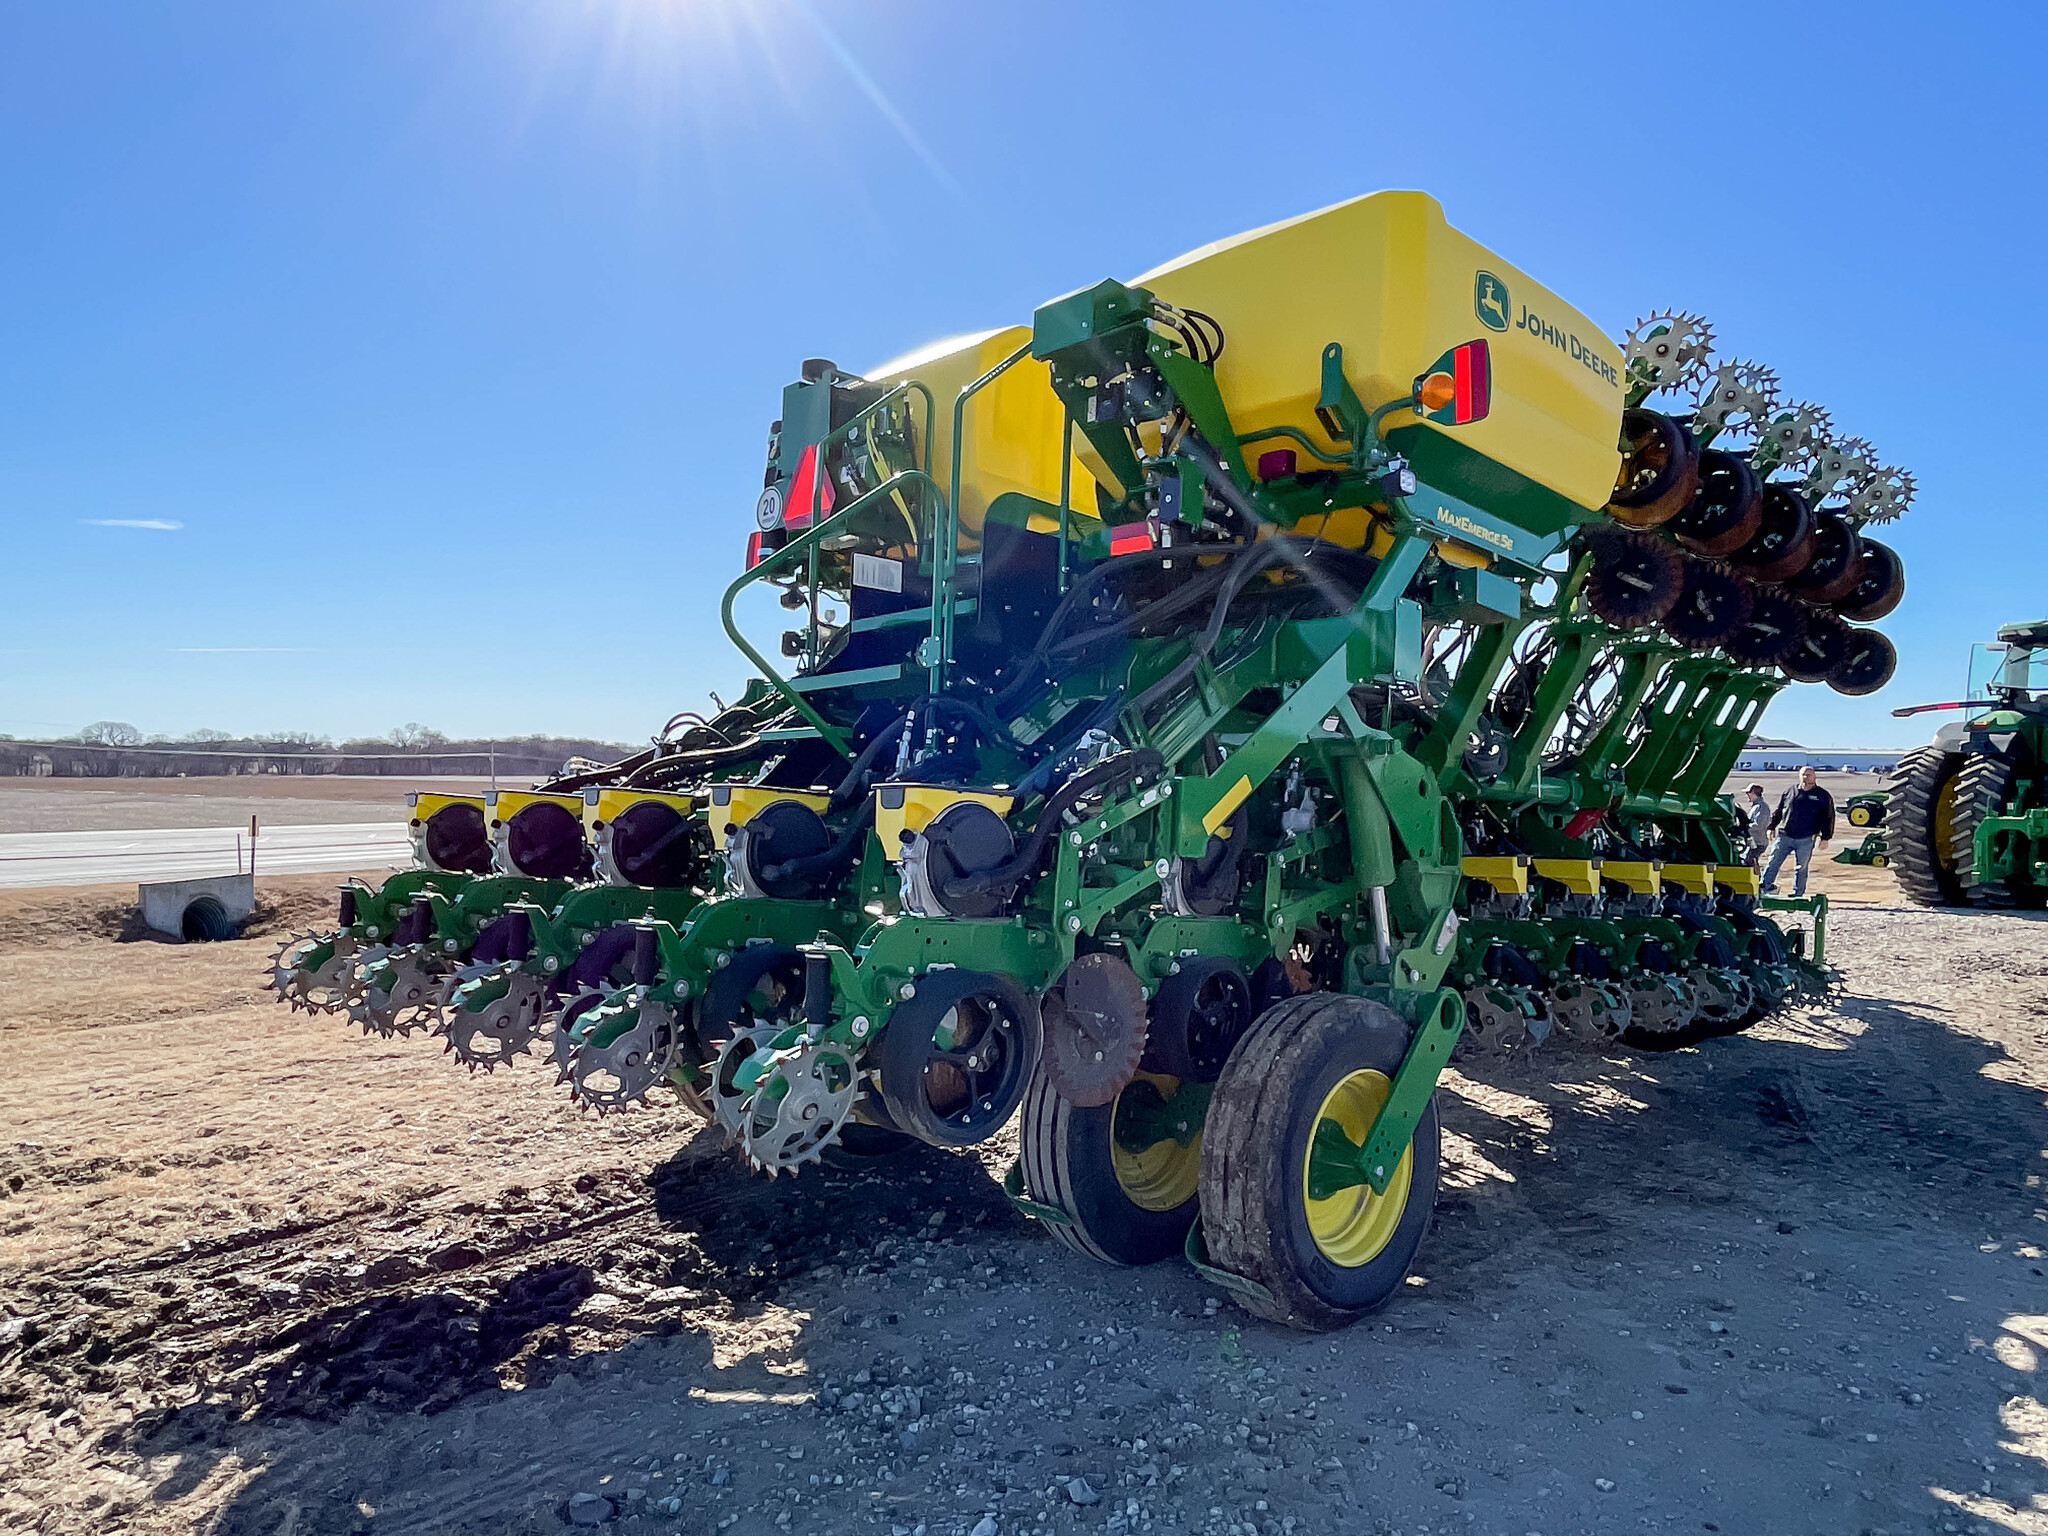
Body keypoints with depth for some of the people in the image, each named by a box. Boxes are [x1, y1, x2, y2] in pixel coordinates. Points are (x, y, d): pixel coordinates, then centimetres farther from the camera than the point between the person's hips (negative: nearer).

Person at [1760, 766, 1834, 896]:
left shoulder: (1823, 796, 4)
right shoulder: (1789, 792, 9)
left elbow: (1828, 818, 3)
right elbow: (1777, 812, 15)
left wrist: (1825, 837, -1)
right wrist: (1772, 827, 9)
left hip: (1806, 840, -2)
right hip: (1784, 836, 2)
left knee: (1800, 868, 6)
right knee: (1773, 863, -1)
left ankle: (1797, 895, 14)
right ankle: (1763, 888, 3)